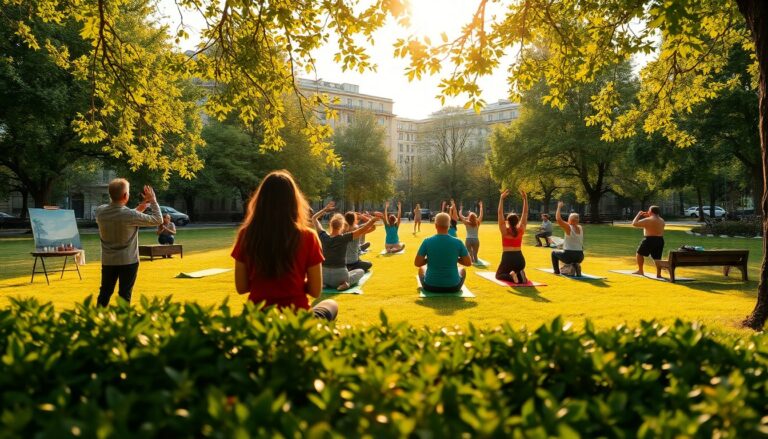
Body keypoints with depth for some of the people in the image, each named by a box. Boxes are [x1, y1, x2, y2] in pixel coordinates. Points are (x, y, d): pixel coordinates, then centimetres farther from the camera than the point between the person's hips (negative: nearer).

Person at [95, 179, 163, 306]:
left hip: (108, 261, 5)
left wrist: (138, 210, 13)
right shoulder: (130, 215, -21)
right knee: (124, 295, 4)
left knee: (104, 293, 16)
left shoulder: (100, 211, -5)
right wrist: (153, 200, -1)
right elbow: (158, 220, -11)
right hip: (128, 261, -5)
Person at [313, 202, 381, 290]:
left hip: (324, 276, 4)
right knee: (360, 271, 23)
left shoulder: (324, 237, -6)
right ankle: (346, 283, -4)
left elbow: (314, 218, 7)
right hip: (339, 277, -4)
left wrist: (325, 209, 18)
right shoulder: (344, 238, -16)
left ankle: (325, 282, 10)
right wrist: (374, 218, -13)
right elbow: (363, 230, -17)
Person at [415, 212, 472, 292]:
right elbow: (468, 263, -2)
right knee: (462, 270, 33)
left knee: (422, 269, 33)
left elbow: (417, 263, -8)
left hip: (431, 286, 0)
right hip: (452, 287, 0)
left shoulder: (427, 242, -12)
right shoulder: (457, 242, -11)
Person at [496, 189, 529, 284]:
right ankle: (519, 275, -6)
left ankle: (511, 276, -12)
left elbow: (500, 213, -7)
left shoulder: (505, 230, -5)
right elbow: (525, 213, 6)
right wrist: (525, 198, 6)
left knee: (499, 275, 21)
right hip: (520, 258, 3)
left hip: (507, 258, -3)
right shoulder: (521, 230, 1)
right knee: (517, 271, 31)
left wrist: (501, 198, -8)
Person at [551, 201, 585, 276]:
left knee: (554, 252, 24)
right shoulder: (581, 228, 5)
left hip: (569, 256, -4)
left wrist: (559, 207, -6)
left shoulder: (568, 227, -12)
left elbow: (558, 219, -17)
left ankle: (556, 271, 21)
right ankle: (576, 265, 10)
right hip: (580, 257, 4)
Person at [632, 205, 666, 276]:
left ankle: (640, 271, 14)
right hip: (660, 240, 6)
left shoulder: (647, 220, -13)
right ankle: (658, 274, 3)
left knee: (639, 254, 12)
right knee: (657, 258, 9)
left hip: (649, 240, -6)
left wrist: (638, 215, 3)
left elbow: (634, 224, -9)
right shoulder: (662, 220, 11)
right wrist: (648, 217, 24)